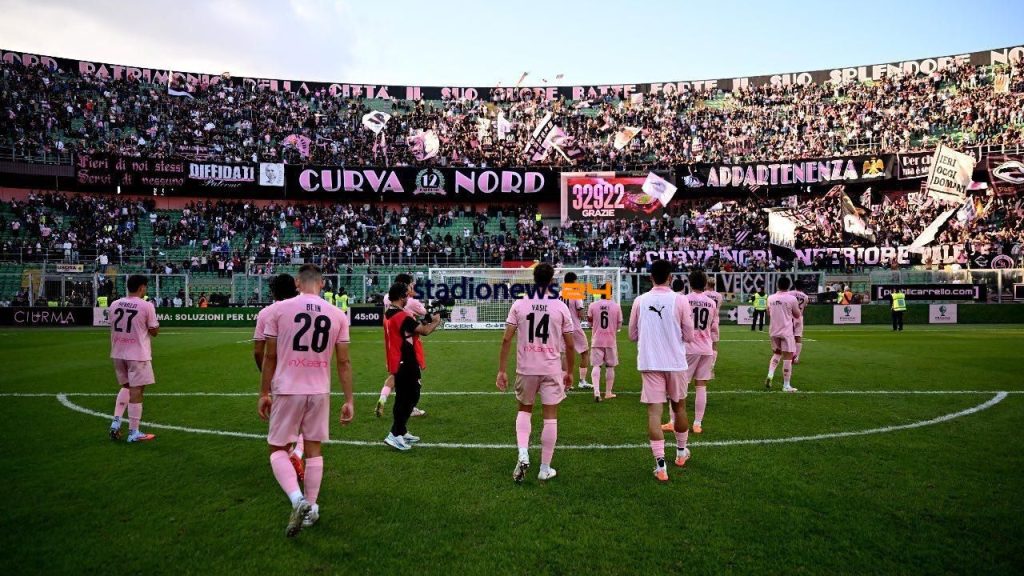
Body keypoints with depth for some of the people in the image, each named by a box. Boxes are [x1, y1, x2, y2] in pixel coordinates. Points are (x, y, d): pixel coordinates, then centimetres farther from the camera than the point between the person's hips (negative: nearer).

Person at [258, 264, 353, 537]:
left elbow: (269, 357, -2)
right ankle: (311, 508, 22)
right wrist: (349, 400, 6)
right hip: (320, 391, 3)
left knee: (277, 448, 11)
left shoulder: (279, 309, -6)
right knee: (314, 448, 16)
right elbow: (343, 362, 1)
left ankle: (298, 500, -8)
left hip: (287, 391, -2)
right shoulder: (337, 315, 0)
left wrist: (264, 393, 9)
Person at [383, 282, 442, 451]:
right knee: (411, 397, -2)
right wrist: (436, 321, -2)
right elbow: (425, 331, -19)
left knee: (402, 398, 18)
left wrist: (427, 320, 6)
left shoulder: (388, 315, 9)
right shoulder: (402, 316, -21)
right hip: (407, 364, -10)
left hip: (397, 364, 10)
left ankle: (401, 432, 27)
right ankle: (395, 435, -5)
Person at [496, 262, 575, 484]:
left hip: (526, 368, 1)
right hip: (552, 369, -1)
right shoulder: (560, 306, -2)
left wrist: (501, 370, 1)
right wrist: (569, 372, 13)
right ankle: (545, 469, 17)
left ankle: (523, 455, 3)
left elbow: (506, 339, -5)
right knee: (550, 418, 9)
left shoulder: (519, 304, -2)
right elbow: (569, 344, 1)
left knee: (524, 410, 22)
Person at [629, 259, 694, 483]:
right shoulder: (680, 300, -7)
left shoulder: (640, 300, -1)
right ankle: (681, 452, 38)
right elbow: (689, 336, -3)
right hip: (676, 363, 0)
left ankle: (660, 464, -6)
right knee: (679, 407, 19)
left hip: (649, 363, 0)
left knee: (654, 411, 1)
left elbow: (632, 335, 7)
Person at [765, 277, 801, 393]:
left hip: (773, 331, 5)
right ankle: (786, 385, 4)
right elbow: (797, 315, 1)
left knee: (776, 353, 23)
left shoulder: (770, 298, 2)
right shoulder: (791, 299, -10)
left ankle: (770, 375, 4)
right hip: (787, 331, -5)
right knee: (787, 357, 1)